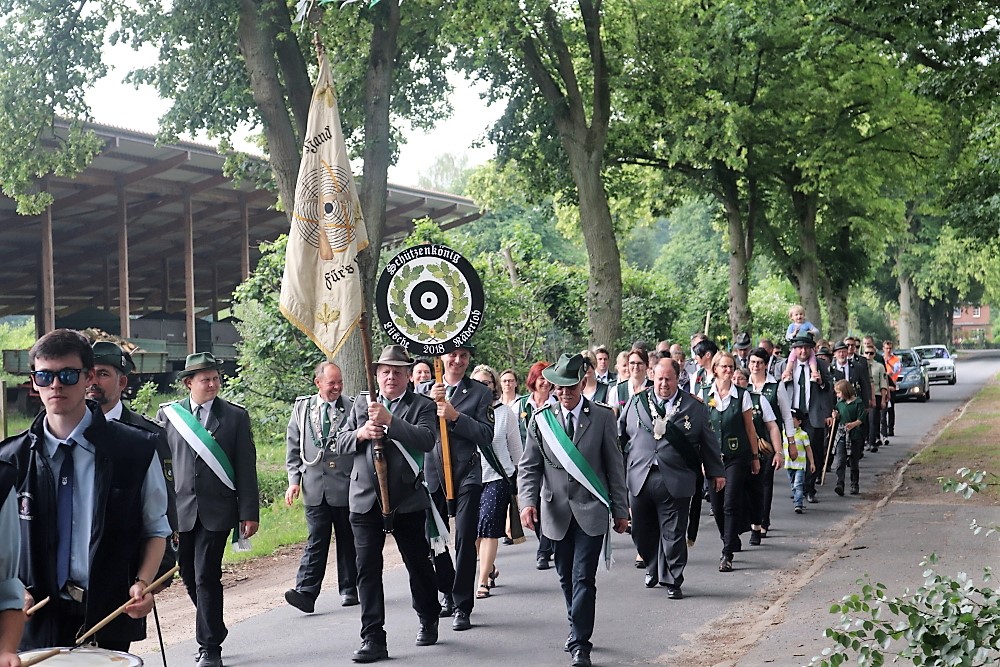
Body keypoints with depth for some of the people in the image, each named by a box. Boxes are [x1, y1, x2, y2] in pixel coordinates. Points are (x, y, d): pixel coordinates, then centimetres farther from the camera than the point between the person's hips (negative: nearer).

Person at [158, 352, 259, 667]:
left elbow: (246, 468, 1)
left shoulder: (236, 416, 3)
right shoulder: (168, 414, 6)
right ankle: (213, 632, 32)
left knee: (206, 578, -6)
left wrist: (249, 513, -4)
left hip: (217, 511, -3)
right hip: (179, 511, 3)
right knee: (189, 576, 11)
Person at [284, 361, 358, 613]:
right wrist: (294, 480, 5)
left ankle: (349, 589, 19)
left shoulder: (352, 409, 0)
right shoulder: (302, 408, 8)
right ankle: (306, 592, -9)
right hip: (314, 486, 1)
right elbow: (293, 447, 12)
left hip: (346, 485, -1)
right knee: (316, 540, -5)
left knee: (348, 540, 9)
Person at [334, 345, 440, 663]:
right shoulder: (361, 402, 11)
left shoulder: (422, 405, 1)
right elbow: (341, 444, 8)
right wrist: (361, 433, -13)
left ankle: (428, 620, 35)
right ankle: (373, 640, 1)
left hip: (408, 500, -2)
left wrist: (389, 420, -25)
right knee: (367, 568, -3)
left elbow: (427, 440, -17)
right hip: (366, 499, 2)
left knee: (419, 563, 11)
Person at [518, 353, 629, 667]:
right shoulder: (541, 419, 2)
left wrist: (620, 509, 3)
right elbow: (529, 467, 2)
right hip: (556, 511, 3)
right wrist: (528, 501, -13)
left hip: (591, 510, -2)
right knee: (566, 577, 12)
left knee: (583, 578, -8)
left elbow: (614, 466, 3)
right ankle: (579, 629, 31)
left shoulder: (602, 417, -1)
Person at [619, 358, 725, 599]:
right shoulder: (636, 402, 9)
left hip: (675, 481, -2)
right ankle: (653, 568, 36)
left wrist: (716, 472, 12)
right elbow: (619, 436, 14)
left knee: (673, 534, 0)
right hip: (639, 479, 2)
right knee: (642, 532, 12)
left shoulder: (695, 407, 4)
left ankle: (672, 581, 12)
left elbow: (709, 442, 10)